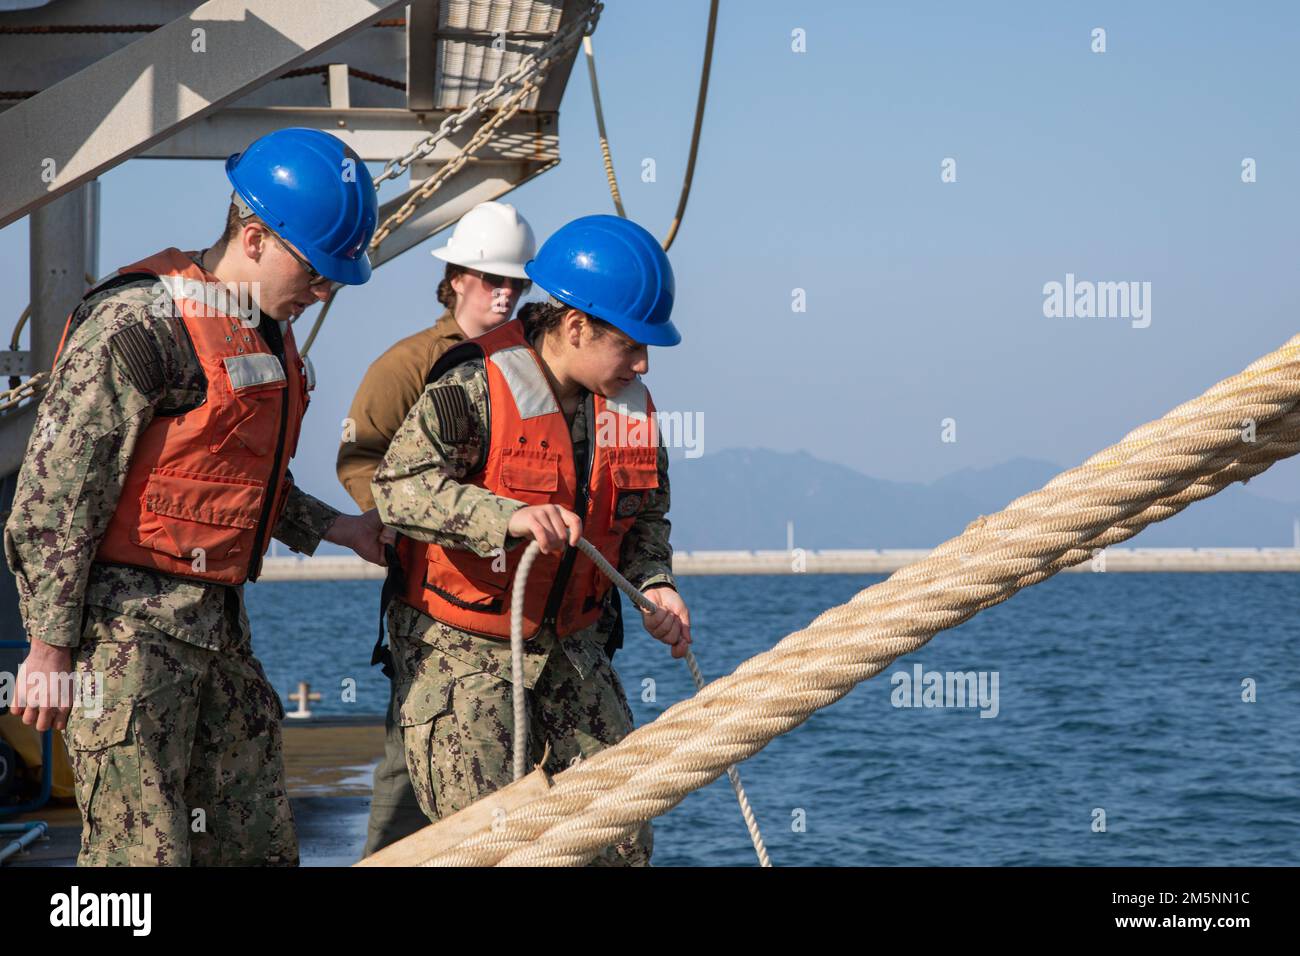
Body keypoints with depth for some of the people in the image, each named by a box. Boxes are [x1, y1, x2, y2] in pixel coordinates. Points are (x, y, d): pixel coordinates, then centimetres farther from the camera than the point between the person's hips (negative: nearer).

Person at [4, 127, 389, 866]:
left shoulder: (268, 334, 14)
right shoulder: (138, 326, -15)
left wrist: (336, 529, 25)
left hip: (219, 621, 9)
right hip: (128, 623, -9)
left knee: (259, 845, 8)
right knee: (144, 849, -12)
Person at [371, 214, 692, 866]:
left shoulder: (629, 403, 2)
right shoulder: (476, 390, -20)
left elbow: (645, 511, 16)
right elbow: (399, 486, -31)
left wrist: (653, 583, -4)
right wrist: (509, 518, -44)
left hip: (567, 646, 7)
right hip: (460, 647, -6)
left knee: (621, 835, 4)